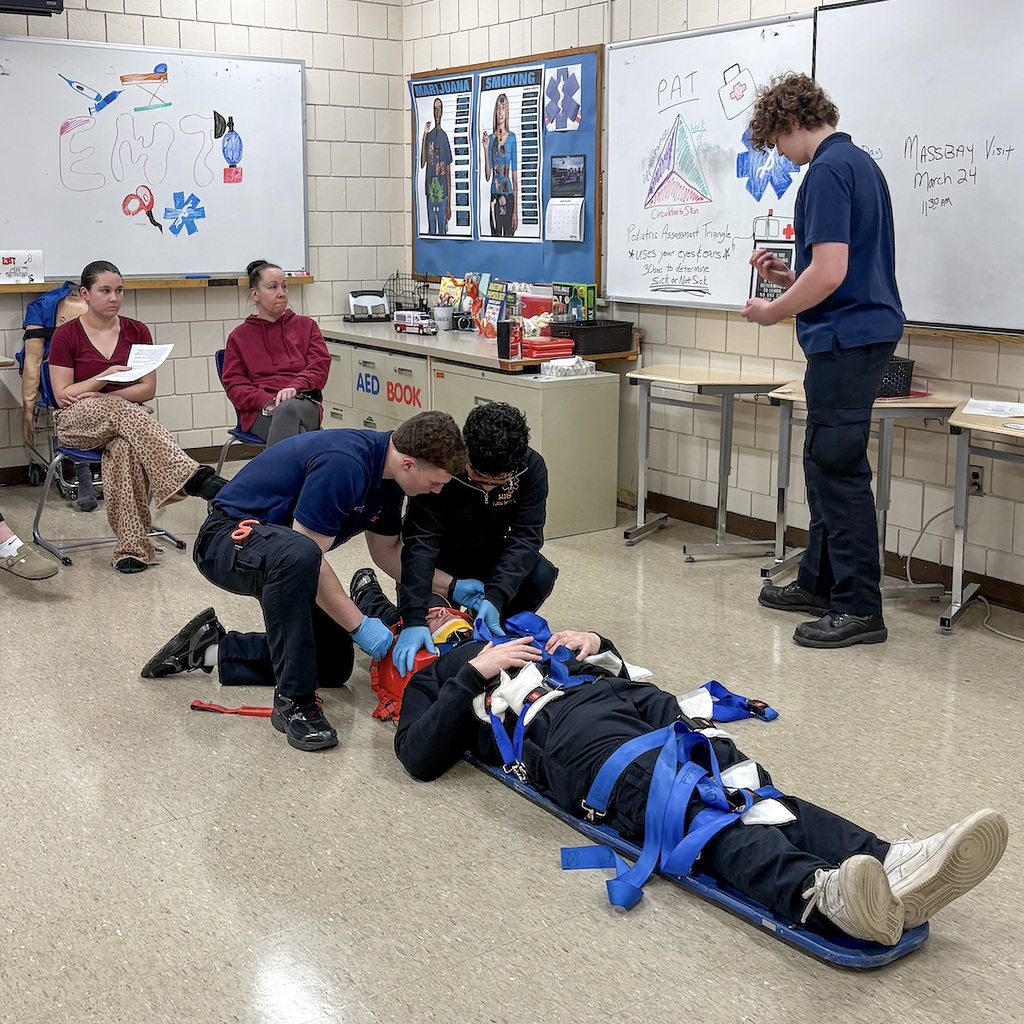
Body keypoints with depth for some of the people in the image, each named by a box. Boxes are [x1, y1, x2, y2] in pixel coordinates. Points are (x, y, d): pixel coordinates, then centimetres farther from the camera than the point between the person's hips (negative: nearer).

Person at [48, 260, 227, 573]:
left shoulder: (137, 331, 9)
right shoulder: (66, 335, 2)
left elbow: (148, 389, 3)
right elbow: (63, 395, -3)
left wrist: (104, 397, -11)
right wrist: (104, 377, -17)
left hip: (125, 417, 2)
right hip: (78, 421, -2)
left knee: (124, 446, -37)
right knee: (127, 412, -37)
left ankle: (132, 546, -41)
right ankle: (195, 478, -51)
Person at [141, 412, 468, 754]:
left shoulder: (387, 469, -2)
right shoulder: (343, 463, -31)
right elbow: (307, 551, -28)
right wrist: (359, 625, -23)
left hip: (280, 555, 10)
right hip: (229, 539, -10)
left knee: (334, 663, 5)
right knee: (296, 555, -43)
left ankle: (210, 650, 17)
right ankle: (293, 701, -30)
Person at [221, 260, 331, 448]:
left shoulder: (306, 326, 24)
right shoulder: (239, 337, 21)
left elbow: (319, 365, 11)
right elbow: (234, 384, 11)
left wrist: (295, 387, -13)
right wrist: (267, 401, -11)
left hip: (305, 406, 1)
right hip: (261, 413, -1)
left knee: (288, 408, -40)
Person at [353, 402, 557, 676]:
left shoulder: (531, 468, -23)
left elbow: (525, 537, -27)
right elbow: (420, 544, -37)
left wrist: (495, 597, -43)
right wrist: (414, 619, -49)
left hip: (489, 559, 3)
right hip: (438, 565, -2)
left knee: (540, 576, -26)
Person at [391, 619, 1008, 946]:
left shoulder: (517, 628, 40)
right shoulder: (432, 681, 26)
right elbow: (420, 758, 4)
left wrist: (595, 645, 14)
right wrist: (478, 672, -1)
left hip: (627, 695, 6)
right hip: (565, 729, -6)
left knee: (742, 784, -23)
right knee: (684, 804, -36)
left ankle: (889, 868, -46)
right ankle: (823, 896, -62)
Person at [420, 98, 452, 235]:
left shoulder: (444, 136, 0)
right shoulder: (428, 136, 8)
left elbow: (448, 170, -1)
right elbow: (422, 163, -2)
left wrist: (449, 202, -5)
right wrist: (424, 136, -10)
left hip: (442, 192, -3)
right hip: (430, 190, 3)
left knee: (442, 230, 1)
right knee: (431, 230, 8)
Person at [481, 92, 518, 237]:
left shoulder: (512, 137, -1)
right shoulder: (490, 138, 6)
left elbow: (515, 174, -2)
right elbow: (487, 176, 1)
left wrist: (516, 210, -7)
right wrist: (486, 148, -11)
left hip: (509, 196, -3)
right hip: (494, 197, 3)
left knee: (508, 237, -1)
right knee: (495, 237, 7)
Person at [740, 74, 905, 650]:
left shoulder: (827, 173, -16)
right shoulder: (860, 163, 17)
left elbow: (829, 274, -24)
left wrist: (773, 312, -9)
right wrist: (787, 277, 13)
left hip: (846, 338, -10)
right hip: (861, 331, 10)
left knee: (840, 470, -5)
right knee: (826, 463, 17)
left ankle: (860, 608, 2)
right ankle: (821, 582, 27)